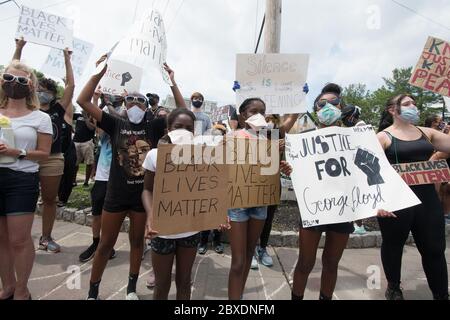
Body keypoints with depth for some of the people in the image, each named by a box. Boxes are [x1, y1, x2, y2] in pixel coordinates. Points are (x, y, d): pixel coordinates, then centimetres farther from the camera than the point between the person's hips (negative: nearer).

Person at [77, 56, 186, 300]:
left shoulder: (153, 127, -1)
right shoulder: (115, 124, -2)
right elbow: (83, 101, -6)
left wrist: (172, 83, -10)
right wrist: (99, 74, -12)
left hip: (143, 194, 1)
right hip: (116, 195, 0)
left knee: (137, 241, 16)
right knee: (106, 244, 12)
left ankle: (132, 288, 35)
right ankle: (93, 291, 32)